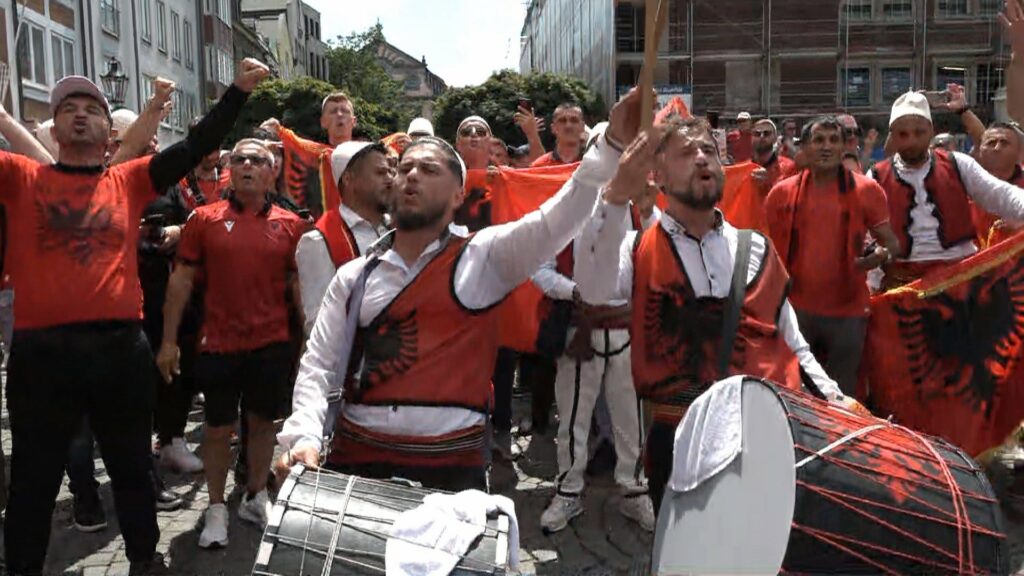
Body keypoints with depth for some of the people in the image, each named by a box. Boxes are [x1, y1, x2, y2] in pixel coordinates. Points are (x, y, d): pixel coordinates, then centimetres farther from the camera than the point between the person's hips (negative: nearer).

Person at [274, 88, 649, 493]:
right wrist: (303, 436, -10)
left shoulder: (482, 257, 0)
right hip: (356, 459, 3)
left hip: (453, 466, -2)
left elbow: (557, 219, -14)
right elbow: (319, 364, 6)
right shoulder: (353, 276, 9)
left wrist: (613, 144, -25)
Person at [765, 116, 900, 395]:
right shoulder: (782, 192, 2)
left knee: (841, 396, 11)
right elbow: (766, 247, 11)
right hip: (795, 308, 1)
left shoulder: (866, 190, -1)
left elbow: (891, 242, 1)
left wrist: (881, 254, -20)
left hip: (847, 312, -1)